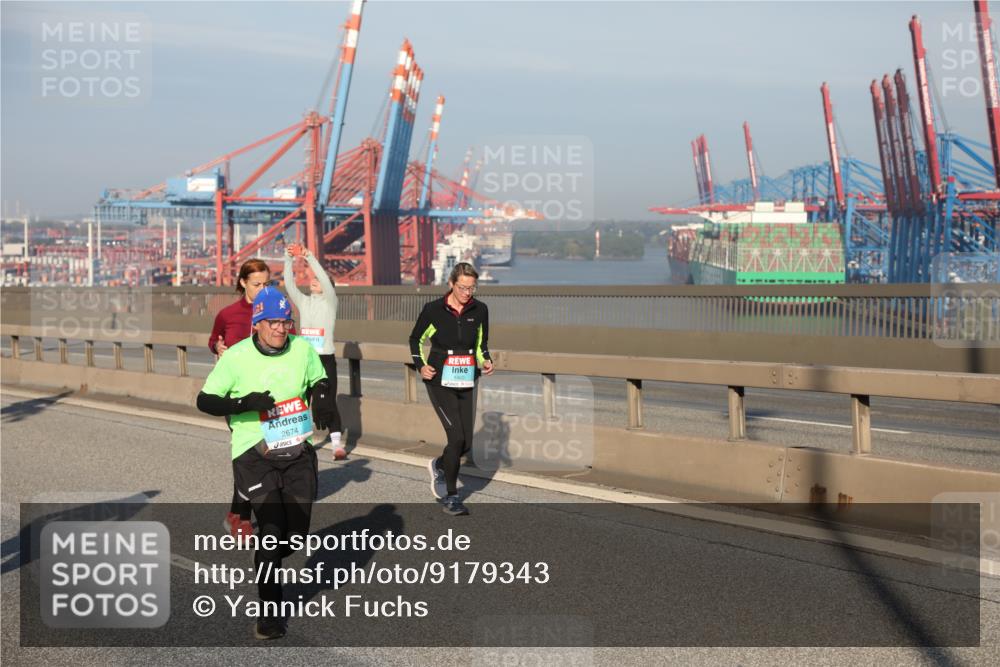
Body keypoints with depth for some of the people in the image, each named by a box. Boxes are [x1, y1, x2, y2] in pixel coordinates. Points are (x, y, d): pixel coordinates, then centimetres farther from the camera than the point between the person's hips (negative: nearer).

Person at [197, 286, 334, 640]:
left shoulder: (302, 349, -1)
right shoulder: (236, 357, -11)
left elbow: (319, 380, 17)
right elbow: (204, 401, -7)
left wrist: (321, 399, -6)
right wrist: (243, 404, -23)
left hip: (297, 450, 4)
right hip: (253, 452, -4)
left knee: (297, 530, 4)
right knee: (271, 528, -12)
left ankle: (265, 565, 39)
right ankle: (269, 611, 1)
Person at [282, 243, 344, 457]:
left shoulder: (330, 301, -1)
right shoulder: (303, 301, 10)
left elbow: (326, 280, -17)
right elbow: (289, 283, -1)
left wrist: (309, 257, -24)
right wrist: (288, 258, -14)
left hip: (325, 359, -4)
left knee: (329, 403, -9)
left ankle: (337, 444, -11)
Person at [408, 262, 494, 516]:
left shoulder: (479, 311, 0)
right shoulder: (433, 310, -9)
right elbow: (415, 339, 7)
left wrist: (486, 361, -5)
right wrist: (421, 365, -6)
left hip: (467, 383, 4)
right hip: (439, 382, -4)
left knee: (466, 442, 4)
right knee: (457, 436, -14)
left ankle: (439, 465, 39)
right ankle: (450, 496, 1)